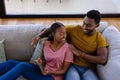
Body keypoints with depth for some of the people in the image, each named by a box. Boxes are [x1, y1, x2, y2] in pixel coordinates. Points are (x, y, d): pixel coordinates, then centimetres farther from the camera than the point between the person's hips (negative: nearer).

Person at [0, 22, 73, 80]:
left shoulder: (67, 48, -13)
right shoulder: (46, 43, 0)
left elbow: (64, 70, -7)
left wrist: (50, 72, -23)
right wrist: (41, 61, -11)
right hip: (43, 70, 6)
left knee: (22, 66, -26)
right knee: (11, 63, -11)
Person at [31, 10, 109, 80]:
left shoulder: (100, 39, -1)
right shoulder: (74, 29, 0)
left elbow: (103, 60, -13)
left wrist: (80, 53, -17)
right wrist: (39, 36, -11)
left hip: (88, 69, 1)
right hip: (72, 65, -1)